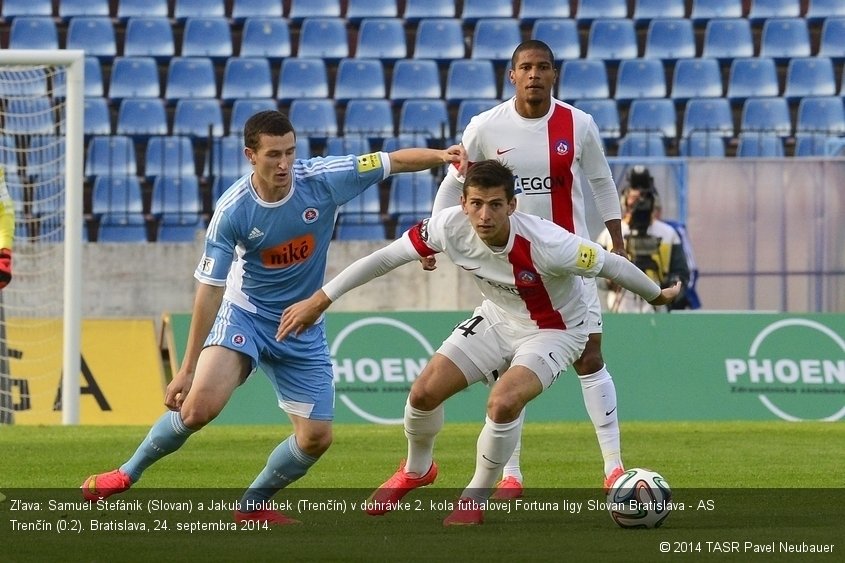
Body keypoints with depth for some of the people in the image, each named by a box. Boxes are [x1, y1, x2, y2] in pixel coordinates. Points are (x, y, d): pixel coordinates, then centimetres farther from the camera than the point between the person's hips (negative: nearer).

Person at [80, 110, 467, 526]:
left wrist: (442, 156, -29)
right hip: (244, 315, -3)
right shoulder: (233, 210, -22)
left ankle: (253, 505, 24)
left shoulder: (322, 179, -17)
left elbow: (395, 161, -9)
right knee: (200, 405, -25)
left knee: (316, 437, -1)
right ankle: (127, 474, -2)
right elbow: (209, 289, -17)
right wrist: (188, 368, -17)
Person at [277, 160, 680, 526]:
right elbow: (385, 258, -14)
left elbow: (611, 265, -20)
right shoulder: (450, 227, -25)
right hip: (497, 320, 5)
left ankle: (476, 499, -3)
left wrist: (657, 295, -2)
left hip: (553, 332, -5)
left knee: (503, 402, -28)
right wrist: (320, 300, -13)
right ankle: (417, 470, 29)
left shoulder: (547, 245, -36)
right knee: (424, 391, -5)